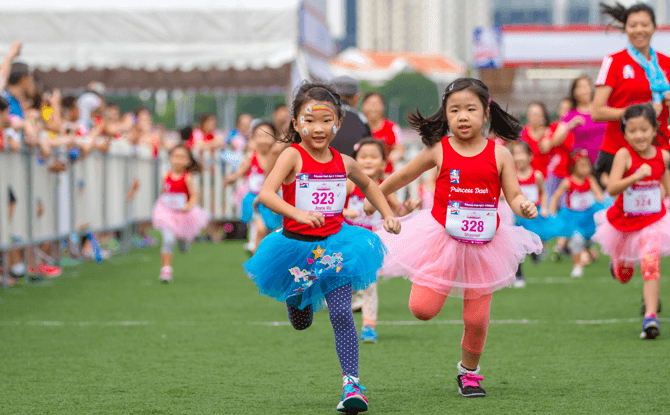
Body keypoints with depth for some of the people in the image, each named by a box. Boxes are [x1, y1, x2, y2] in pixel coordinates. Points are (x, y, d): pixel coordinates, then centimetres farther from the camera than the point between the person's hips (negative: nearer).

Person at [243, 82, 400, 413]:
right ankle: (299, 295, 53)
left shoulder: (343, 162, 2)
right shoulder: (292, 155, -12)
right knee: (301, 323, 17)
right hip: (298, 245, -1)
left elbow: (367, 185, 25)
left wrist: (388, 214, 13)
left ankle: (351, 383, -13)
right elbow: (266, 194, -26)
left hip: (334, 245, 1)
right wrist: (298, 214, -41)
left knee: (341, 315, -14)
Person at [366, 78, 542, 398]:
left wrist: (525, 207, -25)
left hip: (484, 243, 1)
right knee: (422, 309, -12)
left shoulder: (499, 154, -5)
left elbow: (514, 196, -2)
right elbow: (402, 176, 10)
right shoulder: (438, 151, -5)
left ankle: (469, 371, 30)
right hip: (442, 237, 0)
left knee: (477, 319, 4)